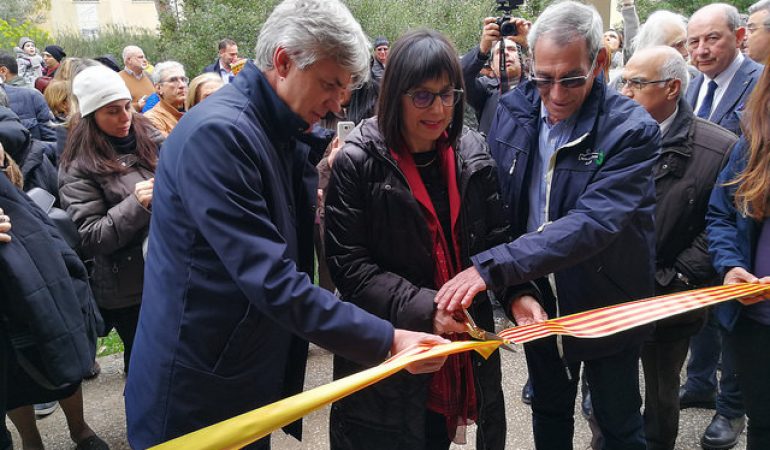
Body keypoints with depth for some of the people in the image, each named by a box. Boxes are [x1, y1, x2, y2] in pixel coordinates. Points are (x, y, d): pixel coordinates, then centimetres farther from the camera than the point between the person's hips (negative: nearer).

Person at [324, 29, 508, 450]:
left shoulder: (473, 154, 1)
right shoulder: (358, 162, -13)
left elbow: (496, 240, 5)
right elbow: (347, 264, -14)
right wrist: (419, 307, -23)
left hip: (462, 346, 4)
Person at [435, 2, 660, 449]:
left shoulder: (632, 130, -21)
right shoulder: (513, 110, -8)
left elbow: (592, 223, -33)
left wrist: (491, 266, -39)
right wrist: (518, 289, -20)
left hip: (608, 308, -3)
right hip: (538, 303, 4)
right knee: (549, 413, 24)